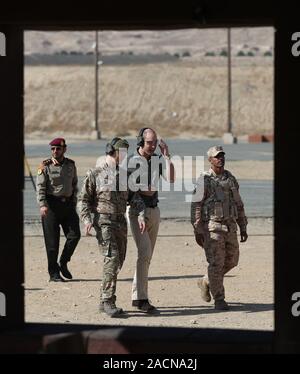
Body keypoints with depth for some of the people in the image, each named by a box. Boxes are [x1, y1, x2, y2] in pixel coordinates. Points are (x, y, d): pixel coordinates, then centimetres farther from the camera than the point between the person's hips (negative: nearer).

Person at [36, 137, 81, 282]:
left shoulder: (71, 165, 10)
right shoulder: (45, 166, -5)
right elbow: (40, 187, -11)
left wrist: (74, 204, 14)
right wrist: (42, 205, -24)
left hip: (68, 204, 4)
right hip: (51, 205, -4)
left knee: (74, 235, -5)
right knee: (52, 241, -2)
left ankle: (63, 263, 16)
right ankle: (54, 273, 5)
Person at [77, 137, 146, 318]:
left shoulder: (125, 174, 15)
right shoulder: (95, 174, 0)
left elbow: (135, 198, 8)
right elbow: (83, 200, 1)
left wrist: (141, 214, -10)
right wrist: (87, 220, -13)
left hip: (121, 222, 6)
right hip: (104, 221, -6)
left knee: (118, 261, 8)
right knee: (112, 257, -19)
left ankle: (104, 301, 18)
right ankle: (108, 301, -20)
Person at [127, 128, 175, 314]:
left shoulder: (159, 160, 7)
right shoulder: (130, 161, -7)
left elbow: (171, 179, -8)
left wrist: (167, 155, -10)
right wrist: (140, 191, -15)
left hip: (154, 210, 6)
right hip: (136, 210, -6)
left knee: (147, 256, 10)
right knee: (144, 251, -17)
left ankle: (137, 296, 19)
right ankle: (142, 300, -19)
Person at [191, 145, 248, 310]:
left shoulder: (231, 179, 11)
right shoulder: (204, 180, -6)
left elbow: (239, 205, 16)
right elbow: (196, 207, -8)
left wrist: (243, 228, 12)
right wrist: (197, 231, -13)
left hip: (230, 226, 6)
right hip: (212, 227, -6)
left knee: (231, 261, 10)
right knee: (217, 263, -7)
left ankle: (206, 282, 32)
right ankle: (219, 300, 1)